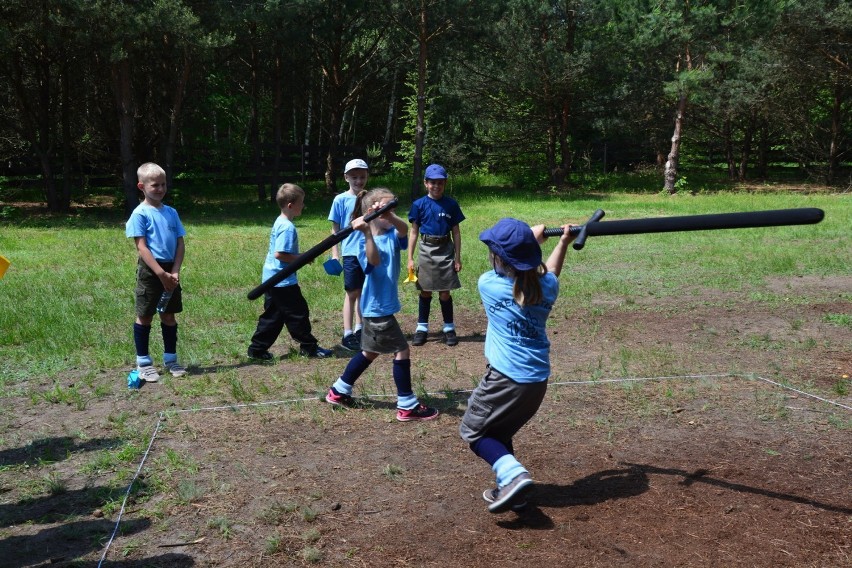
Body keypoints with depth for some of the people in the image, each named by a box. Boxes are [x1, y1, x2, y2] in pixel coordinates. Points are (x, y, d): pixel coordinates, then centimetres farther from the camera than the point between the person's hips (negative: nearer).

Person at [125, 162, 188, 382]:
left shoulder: (171, 212, 7)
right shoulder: (140, 213, -9)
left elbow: (180, 244, 5)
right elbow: (141, 247, -14)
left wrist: (175, 272, -8)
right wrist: (161, 274, -20)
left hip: (171, 269, 5)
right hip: (149, 270, -5)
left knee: (169, 315, 12)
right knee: (145, 316, 5)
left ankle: (170, 359, 23)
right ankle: (143, 362, 15)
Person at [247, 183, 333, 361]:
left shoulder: (279, 222, 12)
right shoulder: (288, 227, -19)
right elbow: (280, 254, -25)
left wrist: (300, 258, 15)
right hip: (283, 281, -10)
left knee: (273, 316, 15)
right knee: (298, 313, 2)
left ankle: (257, 349, 18)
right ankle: (309, 347, 14)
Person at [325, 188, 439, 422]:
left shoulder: (392, 235, 2)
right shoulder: (367, 242, -17)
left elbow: (404, 230, -20)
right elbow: (374, 261, -37)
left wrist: (390, 216, -40)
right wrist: (368, 233, -49)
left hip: (380, 306, 9)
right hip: (378, 307, -9)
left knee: (370, 352, 20)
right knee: (402, 350, -4)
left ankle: (339, 391, 34)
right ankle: (407, 406, 6)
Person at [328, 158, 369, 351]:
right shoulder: (341, 200, -4)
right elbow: (335, 229, -2)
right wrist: (335, 254, -6)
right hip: (351, 253, -4)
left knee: (364, 292, 12)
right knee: (352, 294, 1)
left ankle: (359, 330, 24)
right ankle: (347, 335, 7)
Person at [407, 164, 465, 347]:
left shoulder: (451, 204, 0)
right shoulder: (419, 205, -1)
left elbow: (456, 233, 4)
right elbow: (413, 232, 3)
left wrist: (458, 258, 2)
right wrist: (410, 258, 0)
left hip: (446, 251, 0)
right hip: (426, 251, 0)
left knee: (445, 292, 4)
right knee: (425, 291, 7)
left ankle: (449, 328, 16)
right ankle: (422, 328, 16)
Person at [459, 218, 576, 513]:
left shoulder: (488, 284, -11)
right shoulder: (547, 287, -1)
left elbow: (505, 272, 13)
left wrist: (533, 238, 20)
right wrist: (563, 242, 33)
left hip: (506, 378, -6)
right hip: (539, 380, 6)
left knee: (472, 430, 12)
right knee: (499, 431, 24)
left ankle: (514, 474, -9)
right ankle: (510, 489, 23)